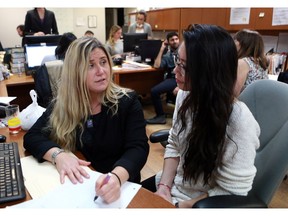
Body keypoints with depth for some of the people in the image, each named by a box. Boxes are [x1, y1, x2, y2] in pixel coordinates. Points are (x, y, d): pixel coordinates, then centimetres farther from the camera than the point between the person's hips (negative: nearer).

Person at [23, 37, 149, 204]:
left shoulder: (128, 101, -8)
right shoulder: (62, 105, 0)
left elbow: (138, 148, -17)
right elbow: (32, 136, -3)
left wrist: (117, 177, -36)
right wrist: (58, 155, -23)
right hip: (75, 186, 1)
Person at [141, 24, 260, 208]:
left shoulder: (239, 121, -29)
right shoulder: (186, 95, -8)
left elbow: (231, 193, -21)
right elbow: (173, 146, 2)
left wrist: (177, 206, -17)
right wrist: (164, 186, -9)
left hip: (201, 204, -5)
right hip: (172, 184, 6)